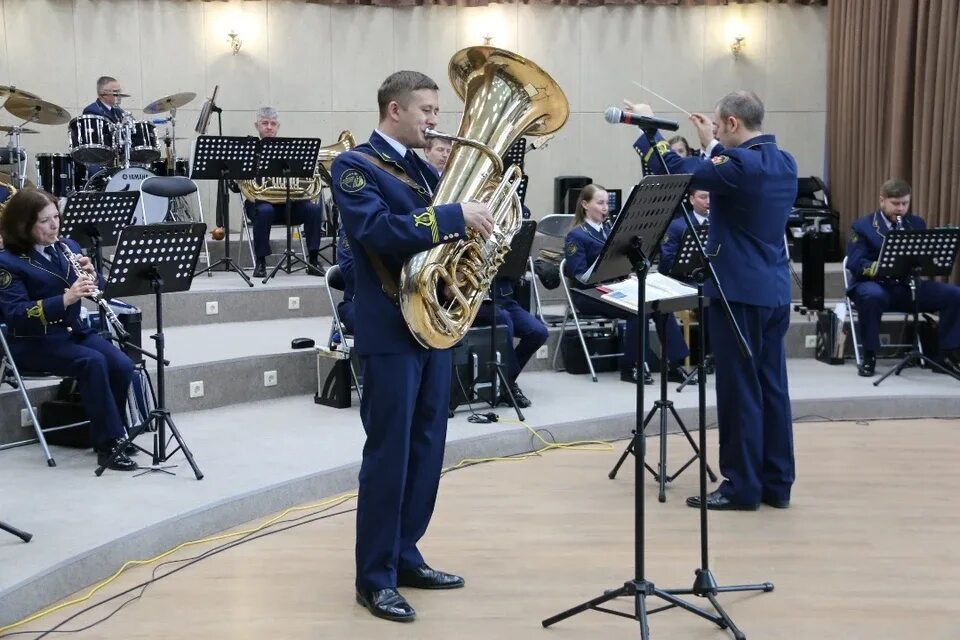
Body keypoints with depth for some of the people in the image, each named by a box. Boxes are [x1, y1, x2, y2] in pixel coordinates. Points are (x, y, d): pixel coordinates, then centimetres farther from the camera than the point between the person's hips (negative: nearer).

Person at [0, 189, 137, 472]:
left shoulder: (68, 247, 9)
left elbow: (98, 290, 9)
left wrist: (91, 277, -15)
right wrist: (65, 298, -31)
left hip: (73, 331, 6)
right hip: (33, 342, -5)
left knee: (122, 365, -20)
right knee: (93, 362, -31)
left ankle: (109, 431, -3)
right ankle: (108, 444, -26)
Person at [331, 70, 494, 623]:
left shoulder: (421, 167, 16)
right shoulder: (355, 166, -8)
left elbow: (441, 227, 18)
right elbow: (378, 230, -24)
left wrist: (475, 218, -2)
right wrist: (455, 216, -26)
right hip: (391, 329, -8)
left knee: (426, 450, 12)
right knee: (388, 453, -3)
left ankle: (405, 556, 25)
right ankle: (376, 578, 6)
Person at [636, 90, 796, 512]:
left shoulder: (739, 165, -17)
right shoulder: (784, 163, 10)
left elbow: (673, 172, -15)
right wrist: (712, 145, 29)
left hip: (740, 292, -8)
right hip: (774, 292, 9)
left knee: (739, 390, -1)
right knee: (771, 386, 11)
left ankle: (742, 487, 5)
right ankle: (777, 483, 17)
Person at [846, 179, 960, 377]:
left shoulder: (917, 224, 14)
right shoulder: (862, 226, 0)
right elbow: (854, 264, -11)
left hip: (909, 286, 4)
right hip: (876, 285, -4)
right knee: (872, 296, -41)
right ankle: (869, 357, -25)